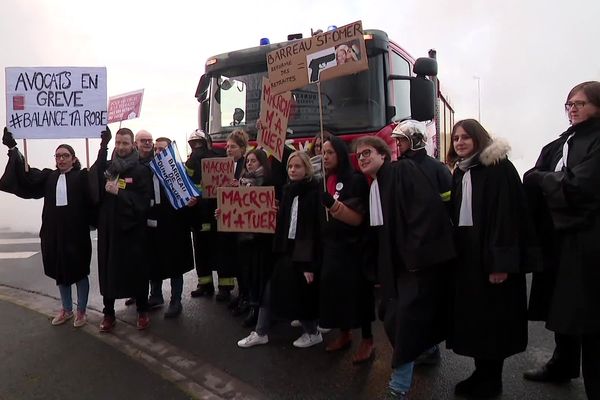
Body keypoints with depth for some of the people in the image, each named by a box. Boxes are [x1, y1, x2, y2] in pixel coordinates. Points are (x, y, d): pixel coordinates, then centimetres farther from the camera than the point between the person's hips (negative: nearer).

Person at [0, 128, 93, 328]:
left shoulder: (82, 176, -2)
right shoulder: (48, 176, 10)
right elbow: (25, 176, -2)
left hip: (77, 232, -4)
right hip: (53, 232, 5)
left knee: (79, 272, 6)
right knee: (60, 272, 15)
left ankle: (81, 311, 22)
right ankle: (67, 310, 31)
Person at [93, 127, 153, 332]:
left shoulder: (141, 171, -3)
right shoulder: (105, 167, 8)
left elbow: (143, 200, -11)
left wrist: (118, 192, -20)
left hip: (132, 229, -3)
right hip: (108, 228, 3)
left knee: (136, 269, 4)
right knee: (108, 270, 7)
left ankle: (142, 311, 21)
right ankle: (108, 313, 22)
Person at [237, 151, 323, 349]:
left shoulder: (314, 193, -12)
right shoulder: (288, 190, 8)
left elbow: (317, 229, -15)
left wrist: (311, 264, -17)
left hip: (304, 252, -6)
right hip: (287, 249, 6)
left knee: (301, 294, 3)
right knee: (270, 288, 7)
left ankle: (312, 333, 26)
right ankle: (260, 333, 20)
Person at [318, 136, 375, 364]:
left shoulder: (356, 180, -10)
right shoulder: (324, 182, 9)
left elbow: (358, 219, -17)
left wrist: (333, 204, -29)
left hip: (352, 245, -6)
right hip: (331, 245, 6)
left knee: (357, 291, -1)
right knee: (333, 289, 10)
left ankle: (367, 340, 13)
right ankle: (344, 334, 27)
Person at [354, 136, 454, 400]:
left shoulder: (403, 170, -8)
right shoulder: (373, 188, 16)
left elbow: (427, 207, -19)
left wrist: (416, 251, -23)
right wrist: (377, 265, 14)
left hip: (418, 258, -8)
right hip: (396, 262, 8)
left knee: (406, 316, -9)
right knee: (393, 317, 12)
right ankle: (428, 350, 39)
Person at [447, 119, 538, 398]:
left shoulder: (498, 167, -10)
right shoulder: (459, 172, 13)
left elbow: (506, 213, -17)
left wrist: (501, 261, -23)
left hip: (491, 253, -7)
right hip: (467, 252, 7)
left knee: (492, 316, 2)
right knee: (472, 313, 11)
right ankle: (482, 372, 24)